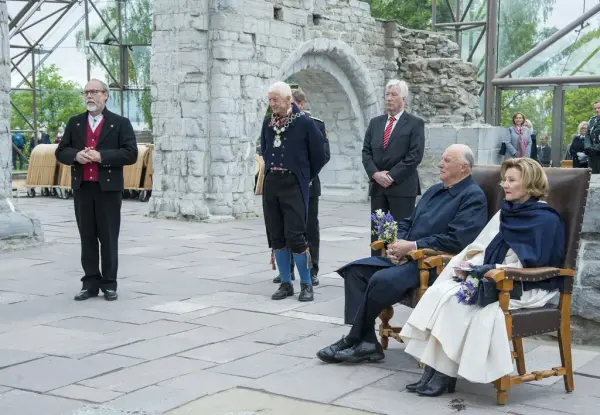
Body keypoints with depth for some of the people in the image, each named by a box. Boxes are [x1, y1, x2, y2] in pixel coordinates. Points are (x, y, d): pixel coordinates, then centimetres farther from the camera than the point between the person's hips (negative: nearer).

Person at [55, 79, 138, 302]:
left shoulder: (120, 123, 3)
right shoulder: (74, 123, 14)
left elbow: (131, 153, -7)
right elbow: (61, 151, 12)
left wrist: (102, 156, -17)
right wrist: (76, 155, -10)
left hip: (108, 187, -3)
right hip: (82, 187, 3)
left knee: (109, 237, 1)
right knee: (87, 237, 5)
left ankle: (109, 284, 9)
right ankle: (90, 283, 12)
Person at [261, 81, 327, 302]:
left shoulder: (305, 123, -8)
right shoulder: (268, 123, 7)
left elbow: (318, 154, -1)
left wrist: (307, 177, 8)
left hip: (294, 185, -5)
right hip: (271, 184, 6)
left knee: (295, 236, -9)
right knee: (276, 236, 7)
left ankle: (306, 284, 4)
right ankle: (285, 283, 17)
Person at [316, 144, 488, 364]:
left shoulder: (473, 197, -7)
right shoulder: (434, 190, 21)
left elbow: (456, 240, -19)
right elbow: (407, 223, 23)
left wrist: (413, 246, -17)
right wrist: (398, 244, 0)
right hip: (406, 256, 9)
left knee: (382, 280, -29)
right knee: (356, 270, -8)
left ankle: (355, 340, -10)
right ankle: (366, 341, -14)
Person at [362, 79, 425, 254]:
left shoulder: (415, 123, -1)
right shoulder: (375, 122, 15)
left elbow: (415, 155, -9)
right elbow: (366, 151, 11)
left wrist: (392, 176, -13)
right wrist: (375, 173, -6)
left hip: (402, 187, -5)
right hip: (377, 185, 5)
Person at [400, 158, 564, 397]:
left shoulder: (546, 220, -8)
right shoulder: (506, 213, 17)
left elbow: (530, 263, -17)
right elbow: (482, 247, 16)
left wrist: (492, 269, -22)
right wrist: (468, 265, -4)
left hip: (524, 289, -7)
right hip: (495, 281, 8)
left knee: (457, 300, -27)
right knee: (440, 291, -18)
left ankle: (445, 376, -20)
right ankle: (431, 371, -24)